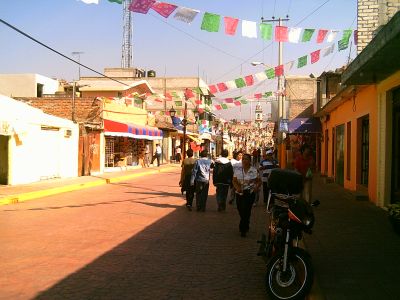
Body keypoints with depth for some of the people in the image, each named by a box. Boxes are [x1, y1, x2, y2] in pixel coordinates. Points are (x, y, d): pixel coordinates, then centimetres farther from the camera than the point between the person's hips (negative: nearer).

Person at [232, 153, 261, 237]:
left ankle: (243, 229, -2)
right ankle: (246, 227, 32)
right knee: (241, 211, 8)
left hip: (250, 193, -3)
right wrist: (237, 187, -13)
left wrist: (256, 187, -16)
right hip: (239, 193, 3)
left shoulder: (254, 171, 0)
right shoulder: (237, 170, 7)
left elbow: (258, 181, 5)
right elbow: (234, 181, 6)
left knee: (246, 211, -12)